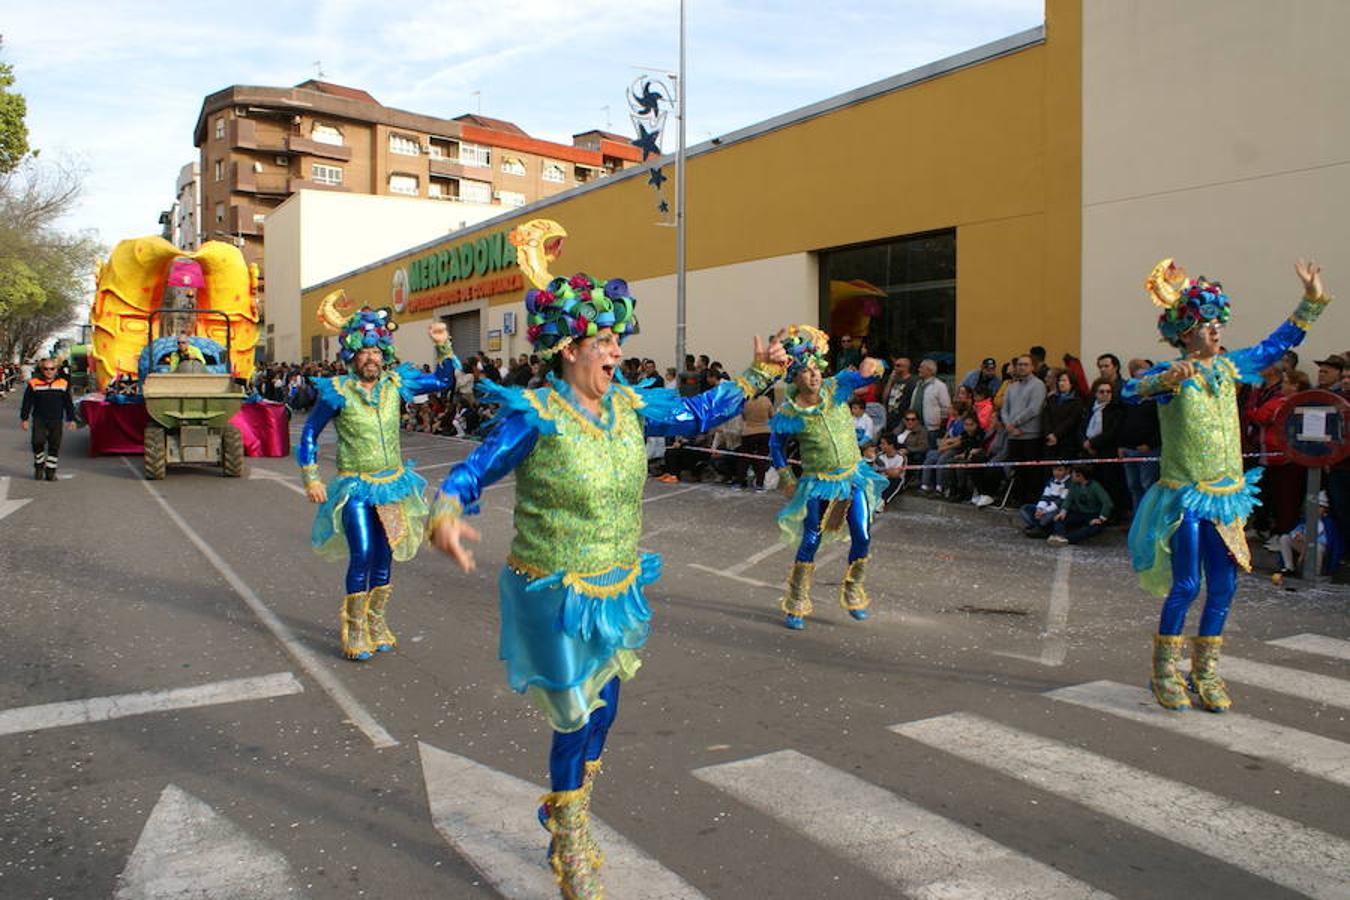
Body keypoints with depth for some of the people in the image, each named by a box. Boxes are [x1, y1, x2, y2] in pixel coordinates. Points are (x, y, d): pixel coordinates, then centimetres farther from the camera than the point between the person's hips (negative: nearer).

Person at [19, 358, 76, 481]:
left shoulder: (63, 384, 5)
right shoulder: (33, 383, 0)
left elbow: (68, 404, 11)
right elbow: (27, 403, 5)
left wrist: (71, 419, 9)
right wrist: (24, 419, 3)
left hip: (56, 420, 1)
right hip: (39, 419, -1)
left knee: (54, 445, 2)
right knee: (38, 442, -12)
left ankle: (50, 471, 12)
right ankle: (39, 467, 9)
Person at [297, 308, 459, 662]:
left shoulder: (396, 384, 0)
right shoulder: (338, 391, -10)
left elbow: (442, 380, 10)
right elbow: (309, 434, -1)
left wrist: (443, 345, -3)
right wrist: (312, 479, -5)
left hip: (392, 484, 4)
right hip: (356, 488, -4)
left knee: (385, 557, 9)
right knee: (362, 555, -12)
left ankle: (376, 623, 25)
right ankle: (355, 629, 4)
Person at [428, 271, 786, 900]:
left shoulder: (627, 405, 0)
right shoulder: (536, 415, -18)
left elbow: (700, 413, 13)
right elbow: (471, 473, -16)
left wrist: (758, 374, 11)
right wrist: (445, 515, -36)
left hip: (616, 589, 6)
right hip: (558, 596, -6)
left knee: (602, 712, 19)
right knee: (576, 720, 6)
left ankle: (565, 808, 48)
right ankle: (570, 848, 34)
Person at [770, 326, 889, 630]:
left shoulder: (835, 388, -8)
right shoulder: (788, 413, -12)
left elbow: (865, 374, -9)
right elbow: (775, 445, 3)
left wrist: (872, 365, -33)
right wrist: (786, 479, -1)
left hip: (853, 476, 3)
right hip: (818, 484, -2)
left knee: (862, 537, -1)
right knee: (810, 542, -1)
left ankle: (852, 592, 24)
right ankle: (796, 604, 15)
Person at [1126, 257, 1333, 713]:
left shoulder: (1229, 366, 8)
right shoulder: (1170, 374, -10)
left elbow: (1279, 343, 20)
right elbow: (1131, 391, -29)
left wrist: (1312, 299, 17)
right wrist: (1167, 379, -46)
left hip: (1227, 494, 6)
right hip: (1185, 496, -6)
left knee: (1223, 586, 8)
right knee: (1185, 586, -3)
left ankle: (1206, 674, 21)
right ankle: (1166, 674, 12)